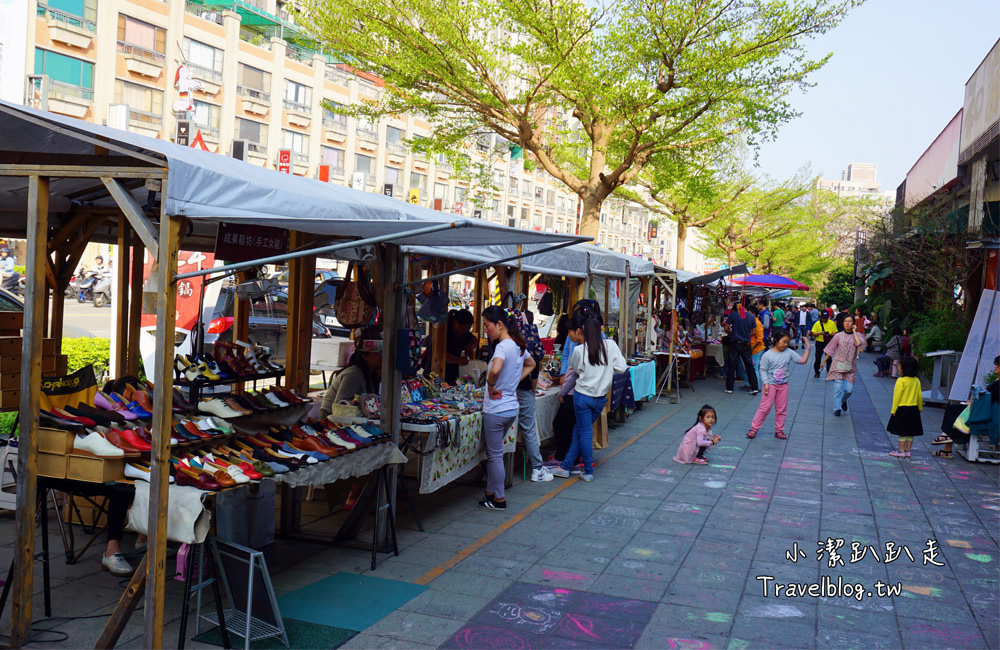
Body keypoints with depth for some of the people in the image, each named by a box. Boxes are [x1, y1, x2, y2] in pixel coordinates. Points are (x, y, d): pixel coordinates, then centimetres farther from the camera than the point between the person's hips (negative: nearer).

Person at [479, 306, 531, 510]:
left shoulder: (503, 347, -19)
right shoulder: (519, 345, 7)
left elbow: (495, 371, -39)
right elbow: (530, 365, 27)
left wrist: (490, 387, -20)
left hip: (496, 409, -9)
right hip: (512, 407, 9)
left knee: (495, 456, 4)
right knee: (494, 453, 20)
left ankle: (499, 499, 14)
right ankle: (491, 493, 27)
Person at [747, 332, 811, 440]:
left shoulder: (789, 353, 0)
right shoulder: (767, 355, -10)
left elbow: (803, 360, -1)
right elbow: (763, 370, -8)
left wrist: (807, 348, -8)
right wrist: (765, 383, -15)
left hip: (783, 385, 4)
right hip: (771, 385, -4)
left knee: (781, 409, 9)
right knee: (764, 408, -3)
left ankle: (779, 430, 21)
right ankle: (754, 429, 5)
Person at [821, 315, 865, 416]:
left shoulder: (857, 335, 3)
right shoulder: (839, 336, 1)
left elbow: (860, 343, -20)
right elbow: (830, 349, 8)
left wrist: (854, 331, -11)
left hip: (850, 367, 1)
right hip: (838, 365, -1)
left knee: (849, 389, -2)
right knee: (838, 387, -9)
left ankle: (844, 400, 31)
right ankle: (837, 408, 1)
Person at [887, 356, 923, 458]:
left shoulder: (901, 381, -17)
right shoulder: (917, 381, 2)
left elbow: (897, 397, -14)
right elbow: (920, 396, 10)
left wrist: (893, 410, -8)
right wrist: (920, 408, 24)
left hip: (902, 409, -6)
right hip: (914, 409, 6)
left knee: (902, 432, 0)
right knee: (910, 432, 11)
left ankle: (901, 451, 3)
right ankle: (908, 451, 16)